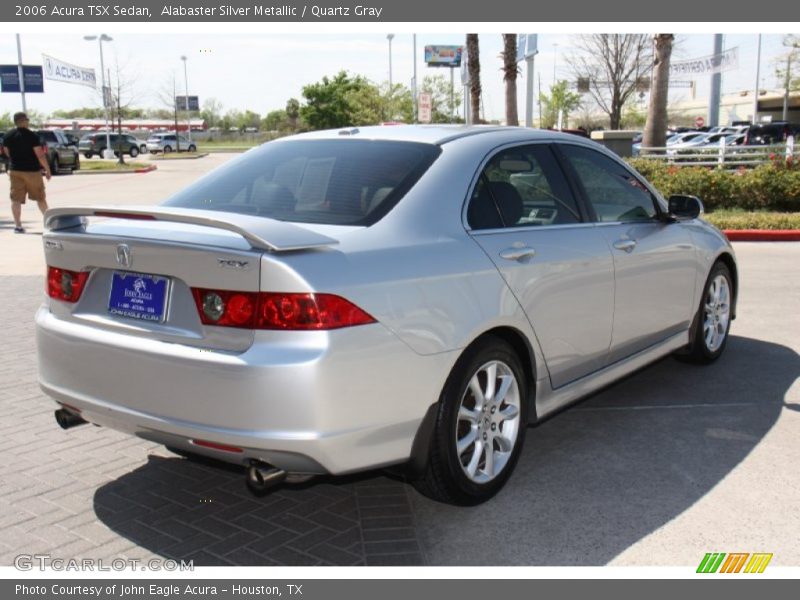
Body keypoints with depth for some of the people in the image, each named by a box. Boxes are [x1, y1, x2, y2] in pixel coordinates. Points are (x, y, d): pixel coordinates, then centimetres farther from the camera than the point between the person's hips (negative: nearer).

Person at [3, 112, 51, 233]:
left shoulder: (8, 136, 2)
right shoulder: (32, 136, -13)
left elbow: (7, 152, 14)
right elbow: (40, 155, -17)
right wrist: (47, 170, -9)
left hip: (15, 171, 3)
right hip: (32, 171, -3)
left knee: (16, 199, 3)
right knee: (40, 197, 12)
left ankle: (18, 225, -1)